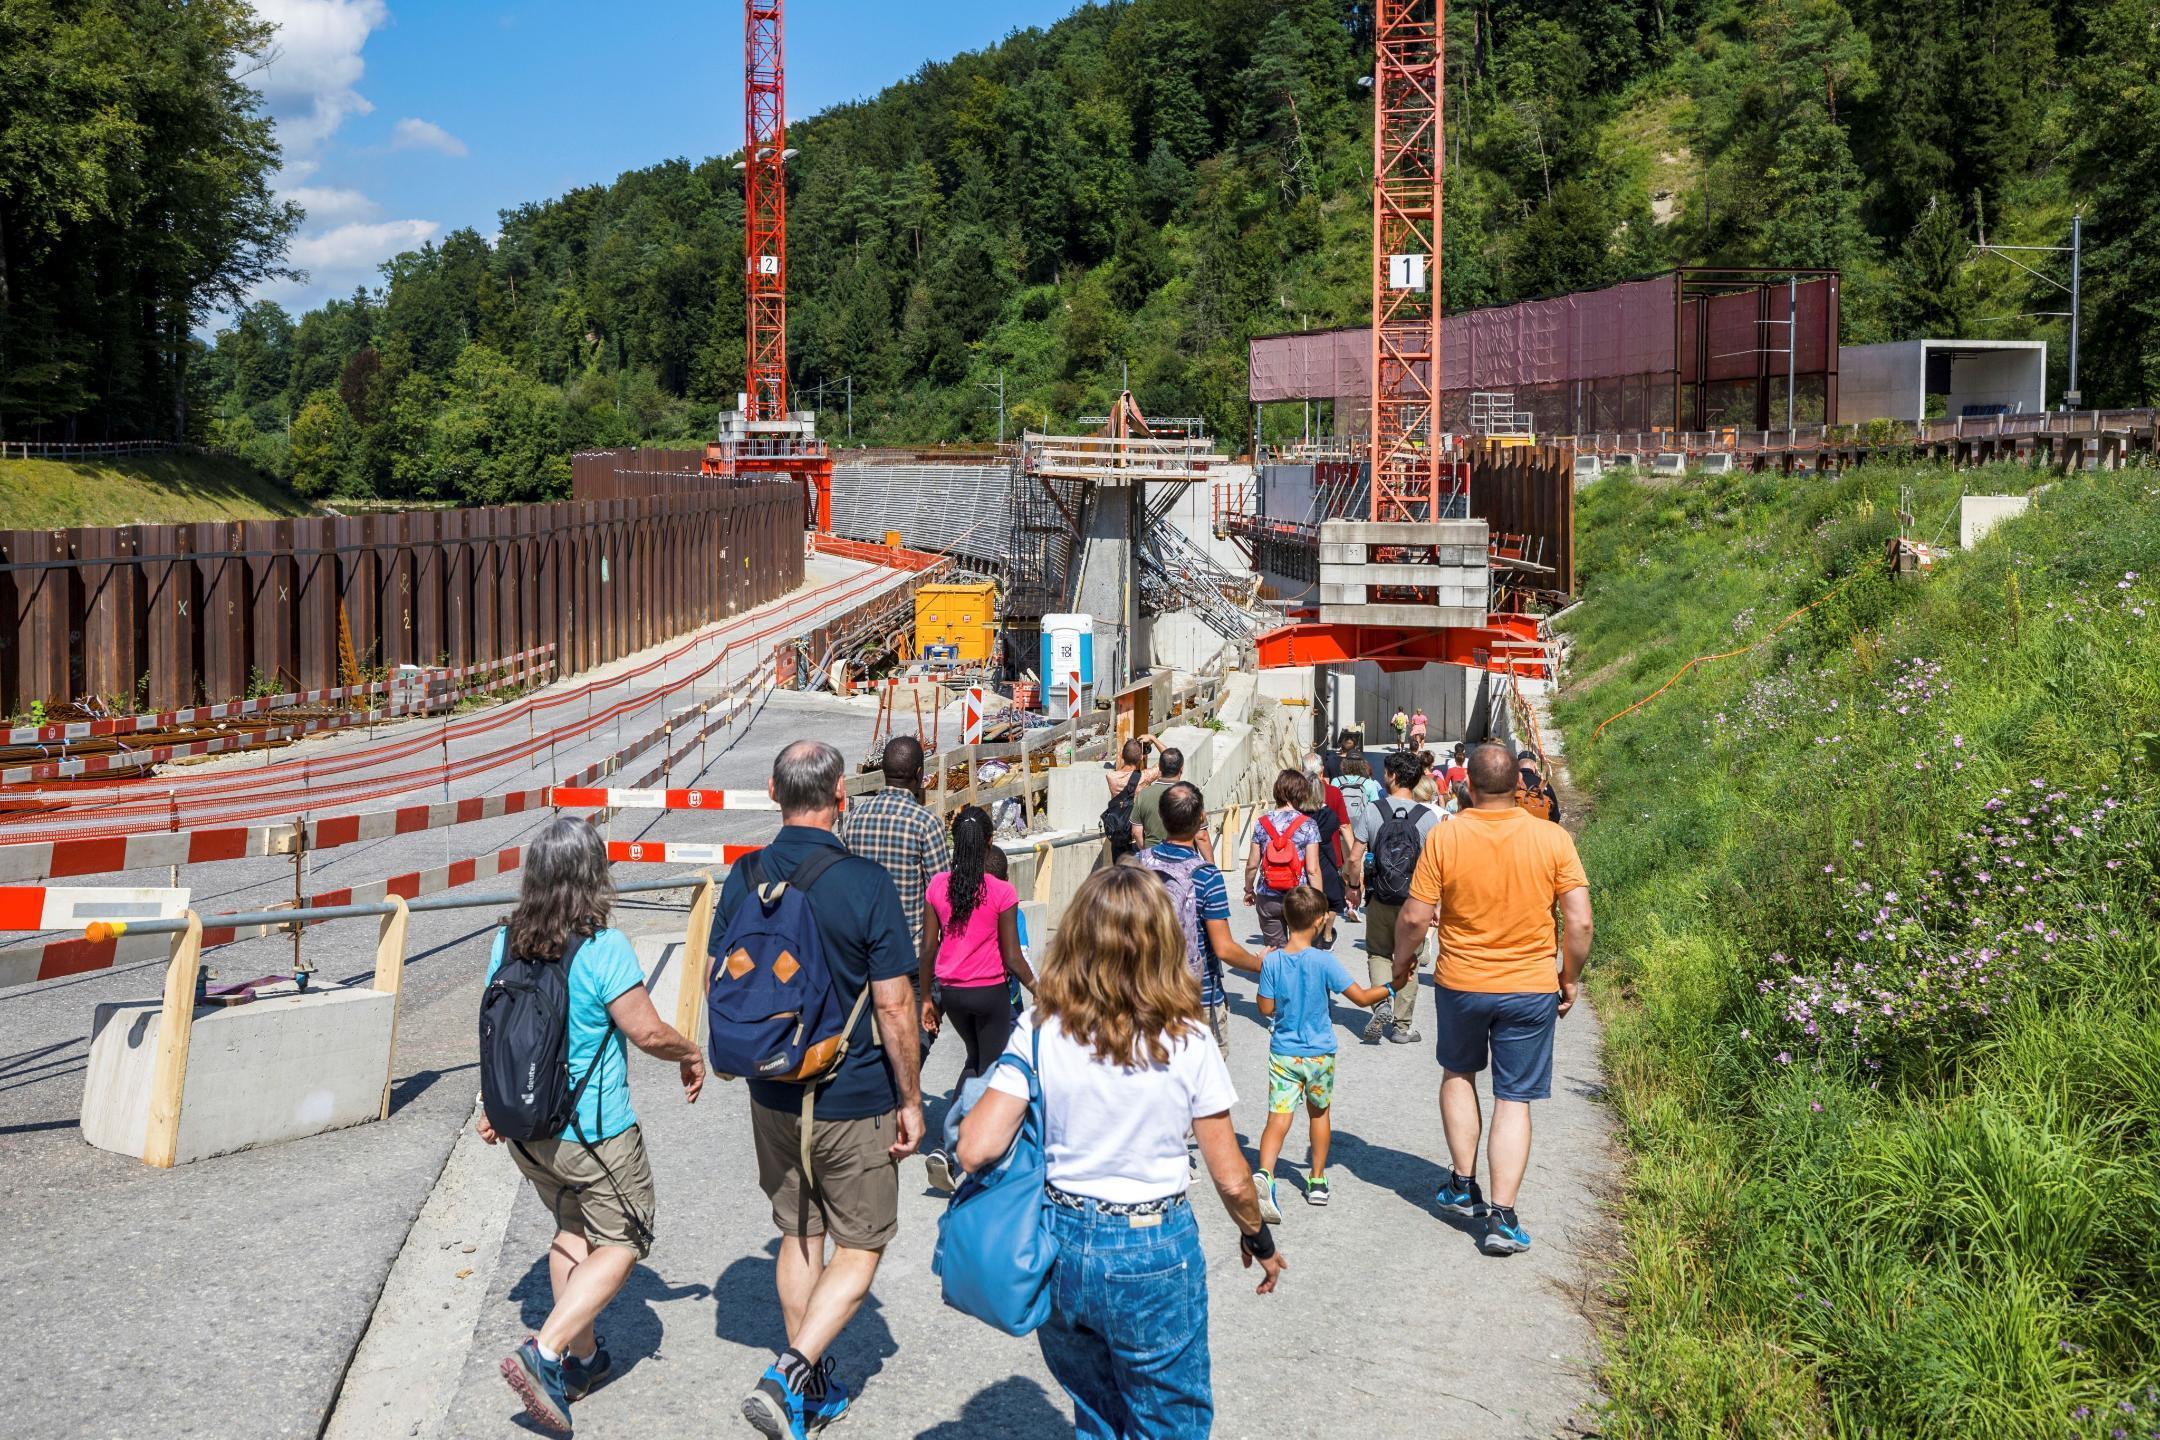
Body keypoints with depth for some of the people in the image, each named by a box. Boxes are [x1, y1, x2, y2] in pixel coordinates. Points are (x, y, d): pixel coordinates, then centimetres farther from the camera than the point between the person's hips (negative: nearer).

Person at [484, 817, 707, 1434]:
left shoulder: (507, 941, -2)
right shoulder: (604, 948, -21)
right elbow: (647, 1032, -18)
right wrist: (691, 1053, 3)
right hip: (594, 1132, -6)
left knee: (572, 1230, 24)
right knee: (621, 1243, 9)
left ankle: (582, 1357, 29)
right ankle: (544, 1353, -6)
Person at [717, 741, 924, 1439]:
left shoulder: (744, 877, -4)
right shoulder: (866, 882, -19)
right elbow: (893, 1005, -17)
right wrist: (910, 1100, -6)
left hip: (773, 1095, 5)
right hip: (854, 1100, -5)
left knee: (799, 1236, 20)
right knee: (861, 1247, 9)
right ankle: (790, 1374, -5)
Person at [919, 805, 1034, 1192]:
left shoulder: (938, 885, -5)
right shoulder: (1002, 893, -15)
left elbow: (928, 947, -1)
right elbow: (1012, 957, -11)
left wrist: (927, 998, 9)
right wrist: (1036, 988, 5)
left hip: (950, 991, 4)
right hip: (990, 992, -4)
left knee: (974, 1058, 27)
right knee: (991, 1070, 10)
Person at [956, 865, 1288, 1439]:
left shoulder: (1040, 1032, -10)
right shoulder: (1186, 1042, -12)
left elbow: (975, 1150, -14)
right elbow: (1230, 1178, -6)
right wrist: (1259, 1240, 13)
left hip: (1062, 1247, 2)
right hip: (1154, 1255, -2)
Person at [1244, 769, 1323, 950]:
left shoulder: (1262, 823, 0)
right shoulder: (1307, 825, -8)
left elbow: (1252, 864, 3)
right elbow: (1312, 869, -10)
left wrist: (1249, 890, 19)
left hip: (1267, 899, 2)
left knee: (1274, 950, 10)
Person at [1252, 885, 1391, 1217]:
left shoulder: (1272, 962, -8)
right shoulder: (1324, 961, -14)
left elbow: (1266, 1009, -1)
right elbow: (1362, 997, -11)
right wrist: (1391, 987, 5)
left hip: (1283, 1053, 0)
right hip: (1320, 1053, 0)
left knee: (1278, 1117, -6)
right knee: (1318, 1112, 21)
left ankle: (1264, 1173, -30)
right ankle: (1317, 1181, 31)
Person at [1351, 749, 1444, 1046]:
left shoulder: (1373, 811, -7)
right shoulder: (1428, 816, -7)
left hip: (1379, 899, 0)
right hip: (1414, 900, 0)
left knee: (1378, 953, 18)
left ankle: (1383, 1002, -8)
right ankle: (1402, 1026, 17)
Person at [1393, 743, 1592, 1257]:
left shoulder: (1444, 837, -12)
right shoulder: (1553, 839, -9)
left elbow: (1415, 917, -9)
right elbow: (1579, 923, -9)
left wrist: (1402, 962, 10)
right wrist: (1571, 978, 7)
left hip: (1461, 983, 0)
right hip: (1532, 988, 0)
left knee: (1458, 1073, 25)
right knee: (1514, 1099, 8)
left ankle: (1463, 1186, 25)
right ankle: (1501, 1217, 2)